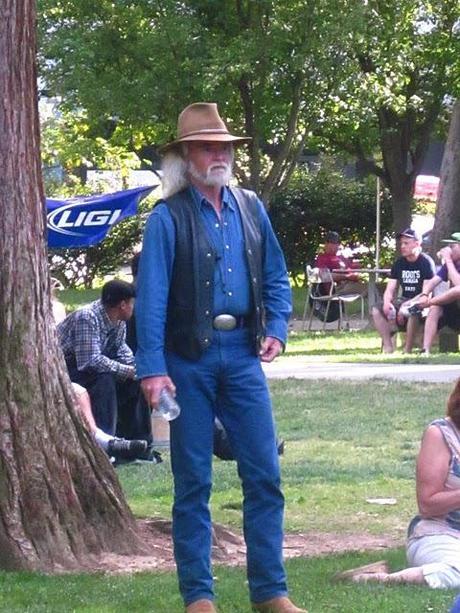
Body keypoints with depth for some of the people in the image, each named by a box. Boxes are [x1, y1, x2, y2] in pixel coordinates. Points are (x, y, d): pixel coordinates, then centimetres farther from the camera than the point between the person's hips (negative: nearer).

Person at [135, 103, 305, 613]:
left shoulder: (251, 209, 10)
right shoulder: (168, 219, -5)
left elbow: (275, 278, 16)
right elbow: (151, 297, -10)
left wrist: (276, 329, 0)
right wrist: (152, 368, -17)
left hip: (243, 356, 4)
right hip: (189, 360, -4)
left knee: (264, 475, 3)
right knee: (193, 481, 3)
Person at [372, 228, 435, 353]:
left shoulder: (426, 262, -11)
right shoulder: (399, 263, 9)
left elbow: (426, 293, -17)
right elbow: (390, 289, 7)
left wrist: (406, 305, -27)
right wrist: (387, 302, -16)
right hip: (403, 300, 7)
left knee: (410, 311, -40)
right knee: (377, 310, -15)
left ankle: (408, 349, -29)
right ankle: (388, 346, -19)